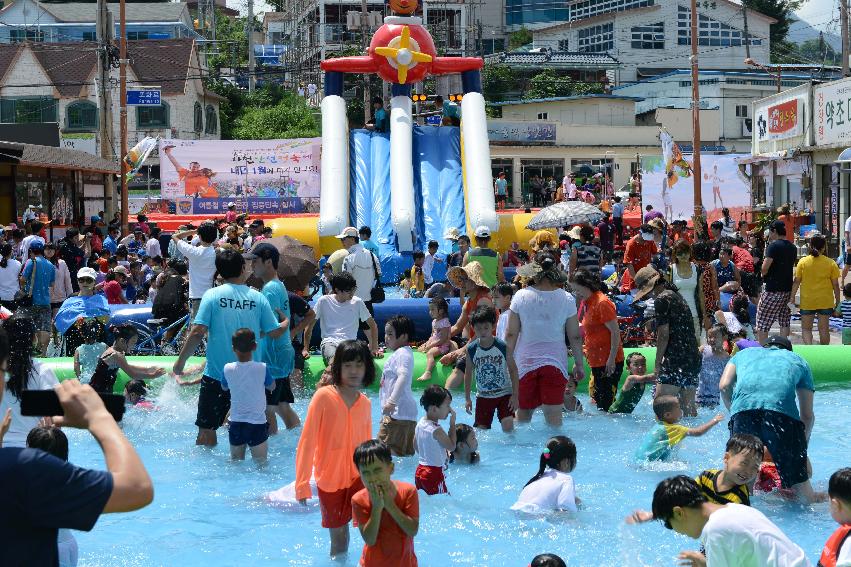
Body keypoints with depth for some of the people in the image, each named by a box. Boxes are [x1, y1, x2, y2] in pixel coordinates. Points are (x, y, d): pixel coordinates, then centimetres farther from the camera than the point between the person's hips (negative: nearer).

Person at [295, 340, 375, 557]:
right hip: (330, 480, -2)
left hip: (358, 477, 2)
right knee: (339, 537, 11)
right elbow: (306, 442, -11)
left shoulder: (365, 403, 2)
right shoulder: (324, 397, -11)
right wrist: (302, 484, -15)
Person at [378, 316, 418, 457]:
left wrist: (392, 401, -37)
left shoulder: (402, 354, -14)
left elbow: (403, 376, -31)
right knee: (407, 452, 15)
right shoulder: (400, 353, 21)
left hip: (398, 412, -11)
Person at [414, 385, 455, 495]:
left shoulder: (420, 423, 4)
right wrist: (452, 423, -12)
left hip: (420, 470, 9)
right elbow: (451, 446, -13)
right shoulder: (436, 430, -22)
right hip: (434, 473, -9)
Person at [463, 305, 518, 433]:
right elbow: (468, 373, 5)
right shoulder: (471, 349, -6)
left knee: (508, 426, -16)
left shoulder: (503, 346, -11)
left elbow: (513, 370, -4)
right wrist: (467, 399, 5)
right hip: (483, 396, 2)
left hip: (504, 394, -2)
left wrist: (515, 395, -8)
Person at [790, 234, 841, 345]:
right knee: (824, 329, 11)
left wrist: (792, 298, 4)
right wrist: (838, 302, 7)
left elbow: (796, 281, -4)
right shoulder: (831, 263, -5)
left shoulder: (803, 261, -5)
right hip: (825, 301, 1)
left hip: (807, 301, -1)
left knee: (806, 329, 8)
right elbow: (835, 285, -2)